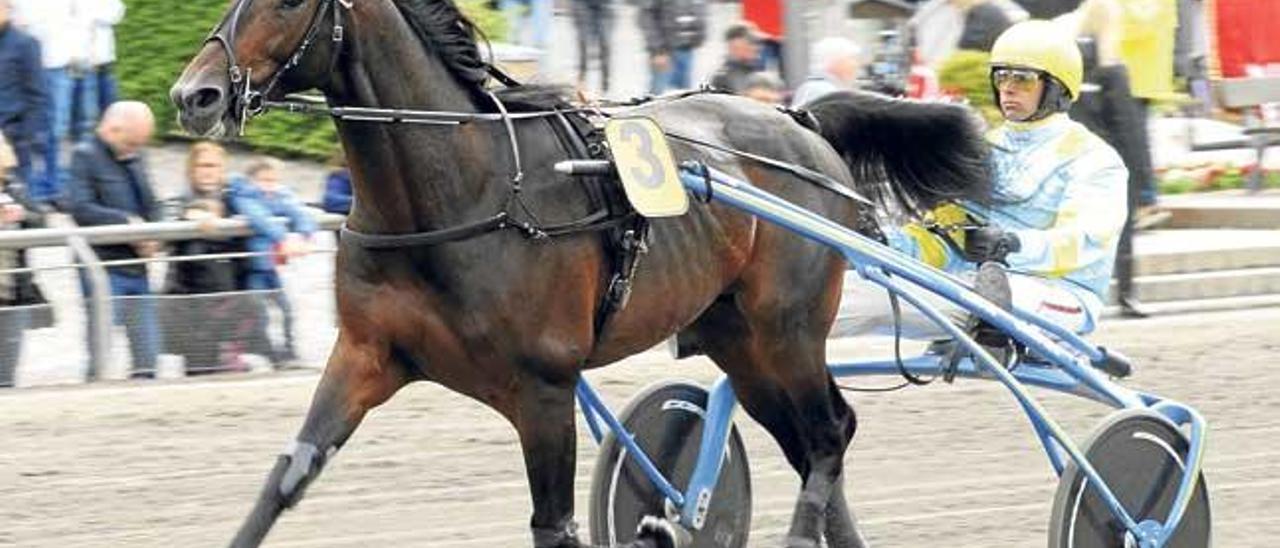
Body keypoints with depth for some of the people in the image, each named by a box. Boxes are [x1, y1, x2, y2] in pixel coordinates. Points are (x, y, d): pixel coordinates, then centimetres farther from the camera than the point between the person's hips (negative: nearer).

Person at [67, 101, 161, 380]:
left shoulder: (134, 159, 16)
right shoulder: (85, 156, -5)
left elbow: (151, 207, 20)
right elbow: (81, 209, -17)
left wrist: (152, 238, -1)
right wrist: (127, 222, -18)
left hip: (136, 269, 7)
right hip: (102, 270, -7)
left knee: (147, 350, 6)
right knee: (101, 352, -7)